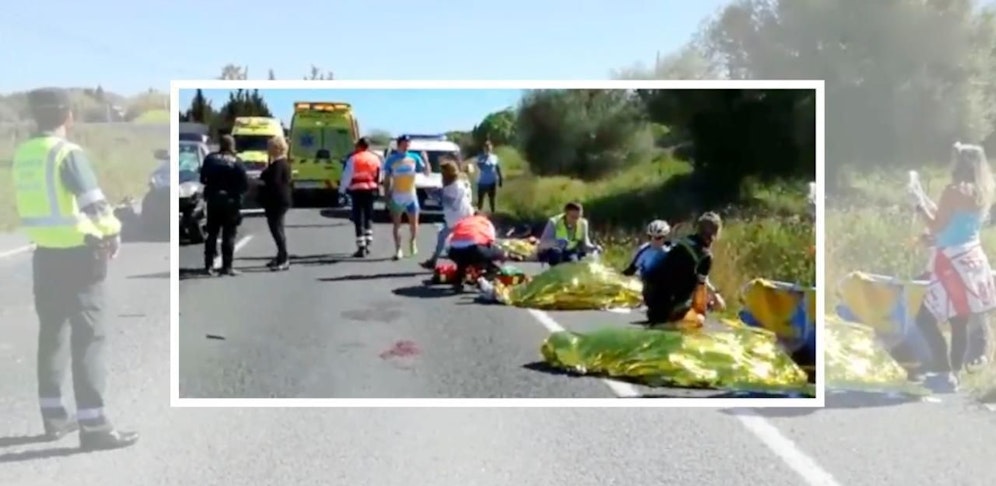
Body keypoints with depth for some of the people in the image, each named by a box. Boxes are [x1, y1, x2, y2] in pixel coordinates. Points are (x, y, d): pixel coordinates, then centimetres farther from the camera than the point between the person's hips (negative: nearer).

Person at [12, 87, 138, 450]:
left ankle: (53, 415, 26)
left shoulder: (23, 154, 7)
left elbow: (32, 204, 15)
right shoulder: (67, 153, -16)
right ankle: (92, 426, -5)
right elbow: (95, 203, -19)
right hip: (78, 255, -7)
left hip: (45, 254, 8)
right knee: (89, 338, -5)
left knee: (52, 334, 17)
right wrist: (113, 232, -3)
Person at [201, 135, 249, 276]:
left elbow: (203, 179, 3)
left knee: (212, 234, 12)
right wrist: (239, 193, 6)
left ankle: (209, 265, 11)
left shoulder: (210, 158, -2)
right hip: (230, 201, -3)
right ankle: (227, 267, 1)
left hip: (213, 200, 3)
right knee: (228, 236, 3)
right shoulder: (236, 162, -11)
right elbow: (245, 184, -13)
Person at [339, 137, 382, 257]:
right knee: (369, 216, 17)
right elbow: (378, 177, 11)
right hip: (371, 189, 5)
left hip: (357, 190, -5)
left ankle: (361, 247, -4)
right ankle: (368, 243, 15)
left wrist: (342, 190, -4)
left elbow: (347, 176, -10)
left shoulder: (353, 159, -10)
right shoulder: (375, 158, 7)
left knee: (358, 218, -1)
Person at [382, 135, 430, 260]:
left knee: (414, 222, 5)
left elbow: (427, 173, 2)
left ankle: (412, 242, 30)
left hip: (411, 195, 1)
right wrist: (387, 195, -2)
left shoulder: (415, 158, 3)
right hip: (397, 196, -1)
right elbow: (387, 179, 3)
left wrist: (425, 160, -13)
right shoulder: (391, 159, -1)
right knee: (396, 223, 0)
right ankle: (398, 249, 5)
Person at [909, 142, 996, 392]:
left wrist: (922, 209, 1)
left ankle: (946, 372, -7)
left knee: (926, 317, -5)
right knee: (960, 322, 11)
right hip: (972, 259, 9)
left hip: (954, 262, -9)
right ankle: (952, 371, 16)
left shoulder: (954, 191, -16)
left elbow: (938, 226, -14)